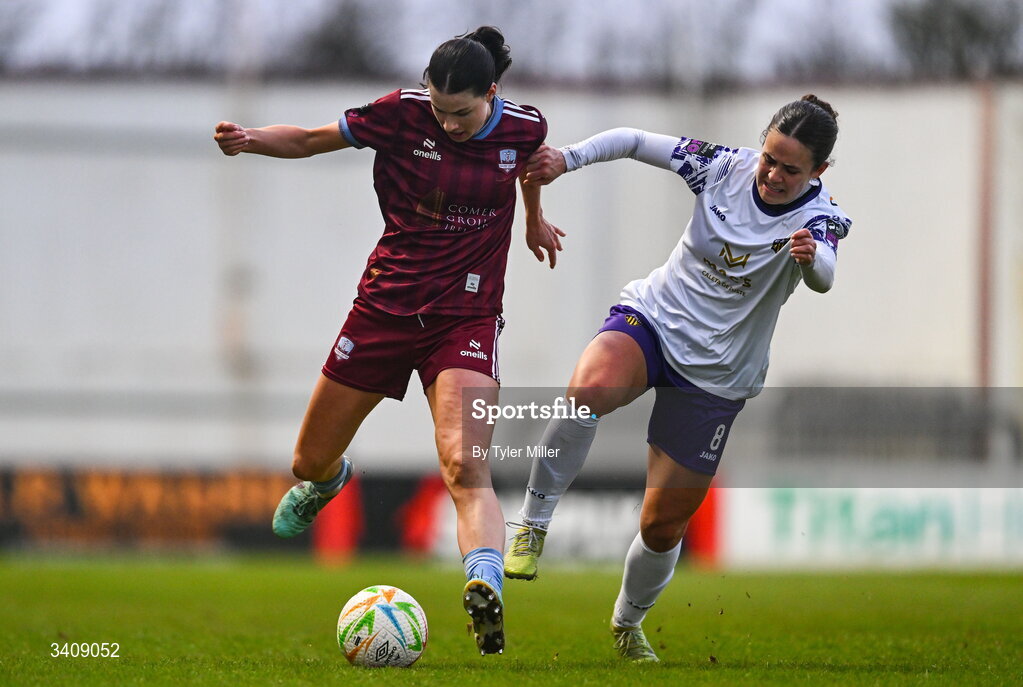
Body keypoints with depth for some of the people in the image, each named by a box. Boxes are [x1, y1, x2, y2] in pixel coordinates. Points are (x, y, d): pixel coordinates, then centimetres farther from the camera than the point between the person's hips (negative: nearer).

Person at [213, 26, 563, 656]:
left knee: (465, 466, -26)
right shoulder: (403, 112, -11)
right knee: (311, 463, 12)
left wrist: (535, 217, 37)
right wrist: (250, 139, -20)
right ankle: (326, 483, 50)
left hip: (467, 315, -2)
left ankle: (486, 592, -42)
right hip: (386, 303, 2)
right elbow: (310, 140, -2)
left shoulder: (523, 128, -6)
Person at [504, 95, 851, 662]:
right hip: (653, 317, 0)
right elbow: (634, 141, 2)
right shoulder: (726, 167, -8)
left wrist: (811, 257, -61)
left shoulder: (819, 217, -15)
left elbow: (823, 277, -38)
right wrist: (567, 159, -13)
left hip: (716, 376, 0)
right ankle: (533, 527, -23)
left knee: (663, 524, 5)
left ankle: (628, 624, 34)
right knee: (590, 389, -36)